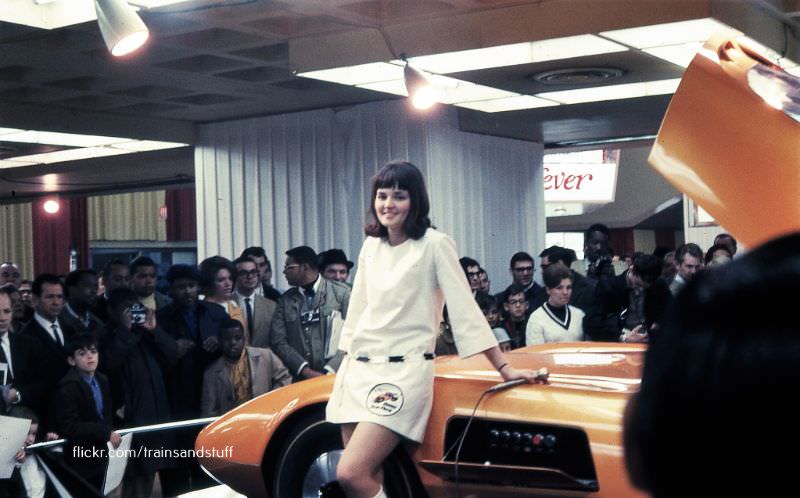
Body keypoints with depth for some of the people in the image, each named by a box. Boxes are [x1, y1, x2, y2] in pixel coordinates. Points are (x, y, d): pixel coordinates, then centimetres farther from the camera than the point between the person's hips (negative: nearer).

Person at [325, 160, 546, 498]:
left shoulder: (434, 244, -7)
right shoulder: (371, 246, 11)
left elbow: (463, 308, -9)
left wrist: (504, 368, -12)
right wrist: (347, 365, 21)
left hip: (403, 372, -6)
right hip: (358, 370, 6)